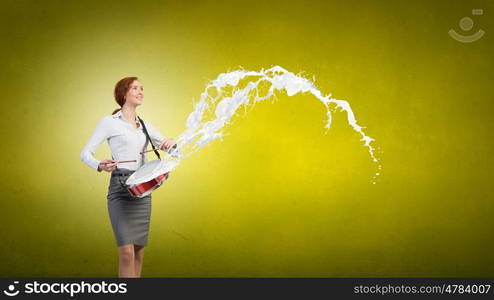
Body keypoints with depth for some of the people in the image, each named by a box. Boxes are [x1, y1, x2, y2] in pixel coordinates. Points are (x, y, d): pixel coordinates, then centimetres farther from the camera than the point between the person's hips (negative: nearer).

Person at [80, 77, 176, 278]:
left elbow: (167, 146, 21)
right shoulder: (110, 122, 0)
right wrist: (100, 166, -24)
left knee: (139, 252, 7)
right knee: (127, 252, -14)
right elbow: (85, 153, -3)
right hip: (120, 188, -6)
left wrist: (171, 143, -4)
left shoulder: (144, 125, 16)